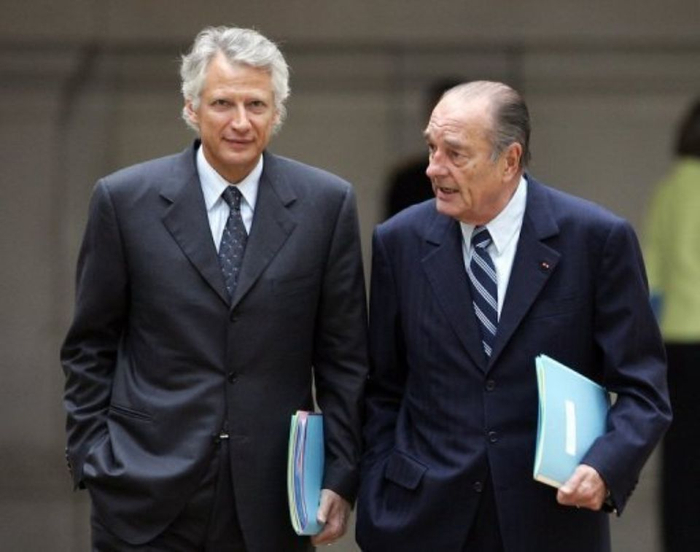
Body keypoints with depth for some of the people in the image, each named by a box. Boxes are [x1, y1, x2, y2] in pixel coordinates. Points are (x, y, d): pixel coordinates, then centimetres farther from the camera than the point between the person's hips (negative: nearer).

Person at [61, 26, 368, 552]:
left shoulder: (326, 203, 2)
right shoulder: (125, 199, 1)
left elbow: (344, 355, 5)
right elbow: (90, 347, 6)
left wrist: (340, 478, 0)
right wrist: (92, 461, 0)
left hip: (272, 503, 1)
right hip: (147, 499, -1)